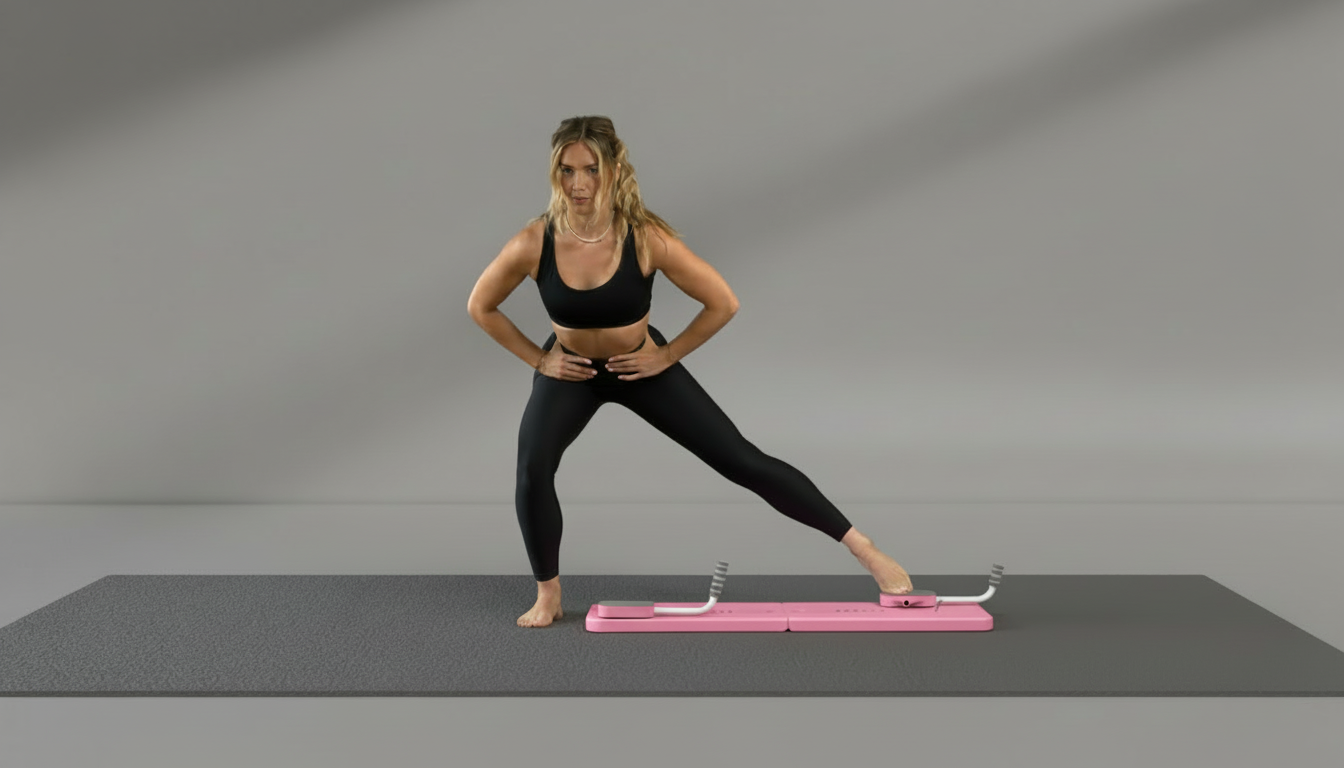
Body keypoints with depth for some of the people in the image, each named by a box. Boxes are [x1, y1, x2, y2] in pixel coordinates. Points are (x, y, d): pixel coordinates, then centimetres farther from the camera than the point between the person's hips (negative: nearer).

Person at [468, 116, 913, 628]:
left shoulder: (647, 238, -29)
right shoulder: (533, 245, -25)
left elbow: (723, 304, -18)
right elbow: (480, 307, -6)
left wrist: (667, 355, -13)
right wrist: (538, 359, -7)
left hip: (642, 367, -1)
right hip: (569, 371, 1)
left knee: (741, 461, -4)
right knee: (532, 473, -23)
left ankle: (863, 548, 6)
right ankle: (548, 596, 3)